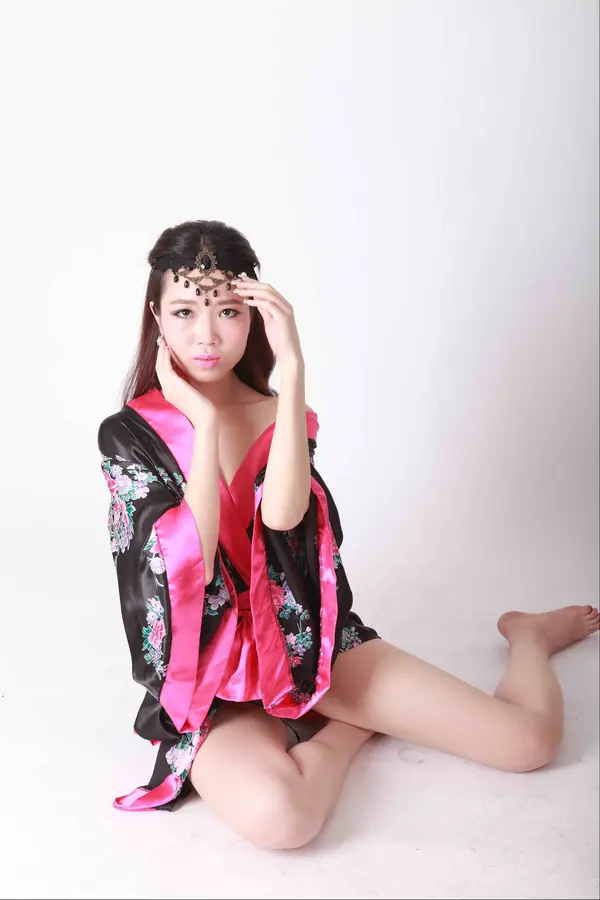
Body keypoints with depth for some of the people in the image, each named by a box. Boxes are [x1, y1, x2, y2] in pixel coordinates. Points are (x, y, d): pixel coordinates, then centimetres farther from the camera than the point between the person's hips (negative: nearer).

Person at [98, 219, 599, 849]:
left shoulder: (280, 415, 2)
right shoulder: (128, 434, -5)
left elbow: (283, 512, -20)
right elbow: (192, 561, -17)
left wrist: (292, 365, -21)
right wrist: (203, 420, -15)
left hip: (308, 639, 2)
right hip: (210, 679, -1)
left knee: (532, 738, -6)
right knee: (275, 814, -36)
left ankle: (528, 633, 29)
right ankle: (359, 720, -3)